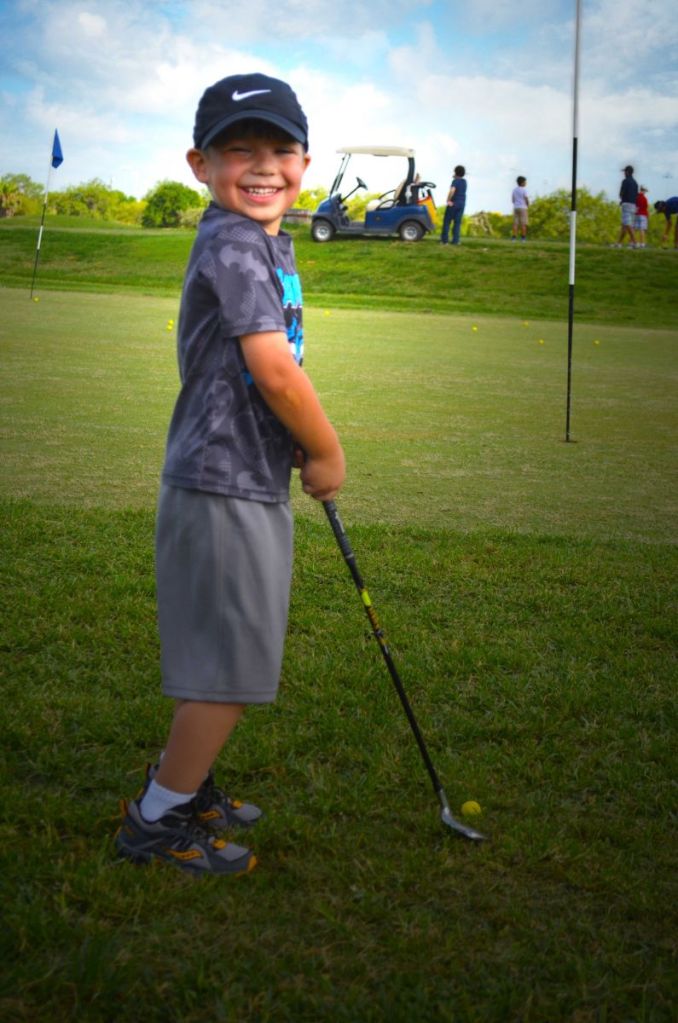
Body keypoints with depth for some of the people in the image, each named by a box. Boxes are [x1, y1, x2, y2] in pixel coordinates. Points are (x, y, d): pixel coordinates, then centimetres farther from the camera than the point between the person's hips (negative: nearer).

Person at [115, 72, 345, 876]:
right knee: (231, 665, 0)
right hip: (225, 487, -10)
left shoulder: (268, 243, 14)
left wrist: (302, 446, 6)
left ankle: (179, 780, 39)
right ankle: (156, 821, 17)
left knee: (226, 657, 21)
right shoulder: (234, 244, -18)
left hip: (251, 483, 10)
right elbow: (275, 371, -23)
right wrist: (327, 454, -9)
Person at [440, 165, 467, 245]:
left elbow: (452, 190, -30)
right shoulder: (464, 181, 10)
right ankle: (455, 241, -2)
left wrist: (448, 200, -20)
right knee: (457, 223, 4)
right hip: (462, 203, 6)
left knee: (447, 221, 2)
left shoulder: (455, 181, -12)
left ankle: (444, 239, 0)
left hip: (453, 203, -6)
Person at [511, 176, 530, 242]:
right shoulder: (524, 190, -9)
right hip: (523, 208, -5)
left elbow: (512, 200, 11)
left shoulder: (514, 190, 9)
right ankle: (523, 238, -5)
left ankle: (514, 237, -6)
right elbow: (526, 200, -10)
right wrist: (527, 204, 10)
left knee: (515, 223, 2)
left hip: (516, 208, 5)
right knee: (523, 223, -2)